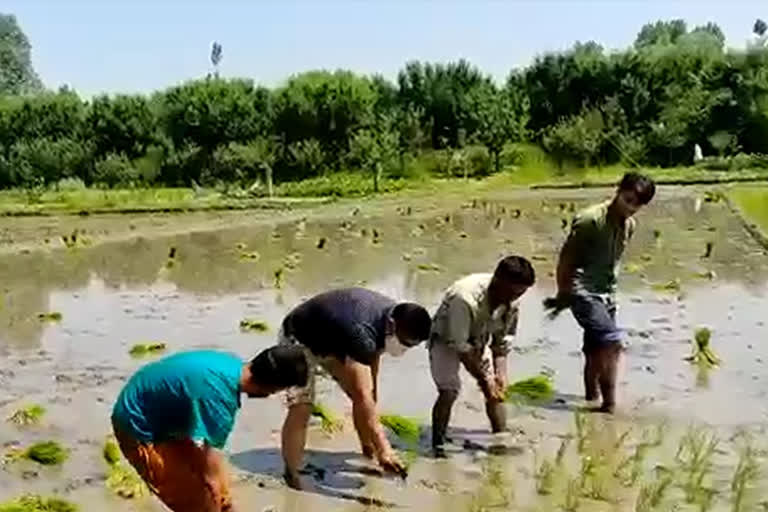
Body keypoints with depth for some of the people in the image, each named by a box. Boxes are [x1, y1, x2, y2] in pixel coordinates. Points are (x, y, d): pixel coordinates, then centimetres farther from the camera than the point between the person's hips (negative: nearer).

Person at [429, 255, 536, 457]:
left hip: (479, 340, 6)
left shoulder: (511, 302, -20)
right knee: (449, 390, -20)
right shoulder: (465, 298, -40)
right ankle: (437, 446, -7)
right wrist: (483, 379, -26)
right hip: (447, 340, -6)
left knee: (497, 388, -3)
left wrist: (500, 374, -16)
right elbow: (460, 346, -31)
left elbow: (501, 341, -6)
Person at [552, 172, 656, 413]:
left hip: (607, 293, 8)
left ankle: (592, 399, 28)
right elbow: (566, 257, -11)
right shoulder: (590, 219, -18)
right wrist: (562, 294, -4)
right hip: (583, 292, -7)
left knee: (597, 353, 15)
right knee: (613, 342, -20)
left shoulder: (629, 226, 5)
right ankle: (609, 405, -14)